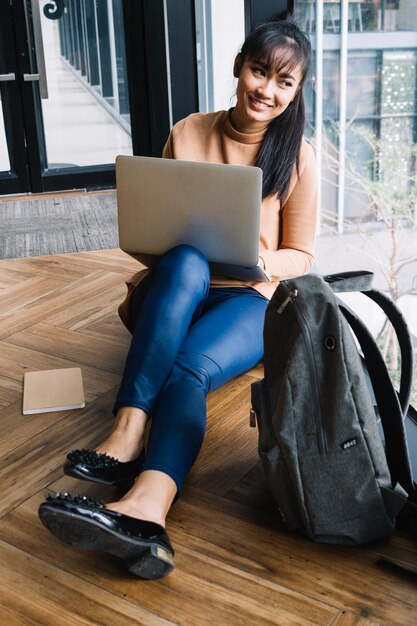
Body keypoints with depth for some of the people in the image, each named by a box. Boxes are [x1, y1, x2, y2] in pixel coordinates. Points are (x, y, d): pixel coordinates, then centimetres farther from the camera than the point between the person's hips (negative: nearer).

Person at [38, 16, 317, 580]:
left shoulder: (298, 157, 2)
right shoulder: (187, 134, 7)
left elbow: (301, 255, 6)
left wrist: (262, 262, -16)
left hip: (252, 301, -1)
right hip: (175, 290, 2)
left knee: (191, 365, -36)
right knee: (186, 260, -37)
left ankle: (146, 505, -56)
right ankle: (132, 448, -50)